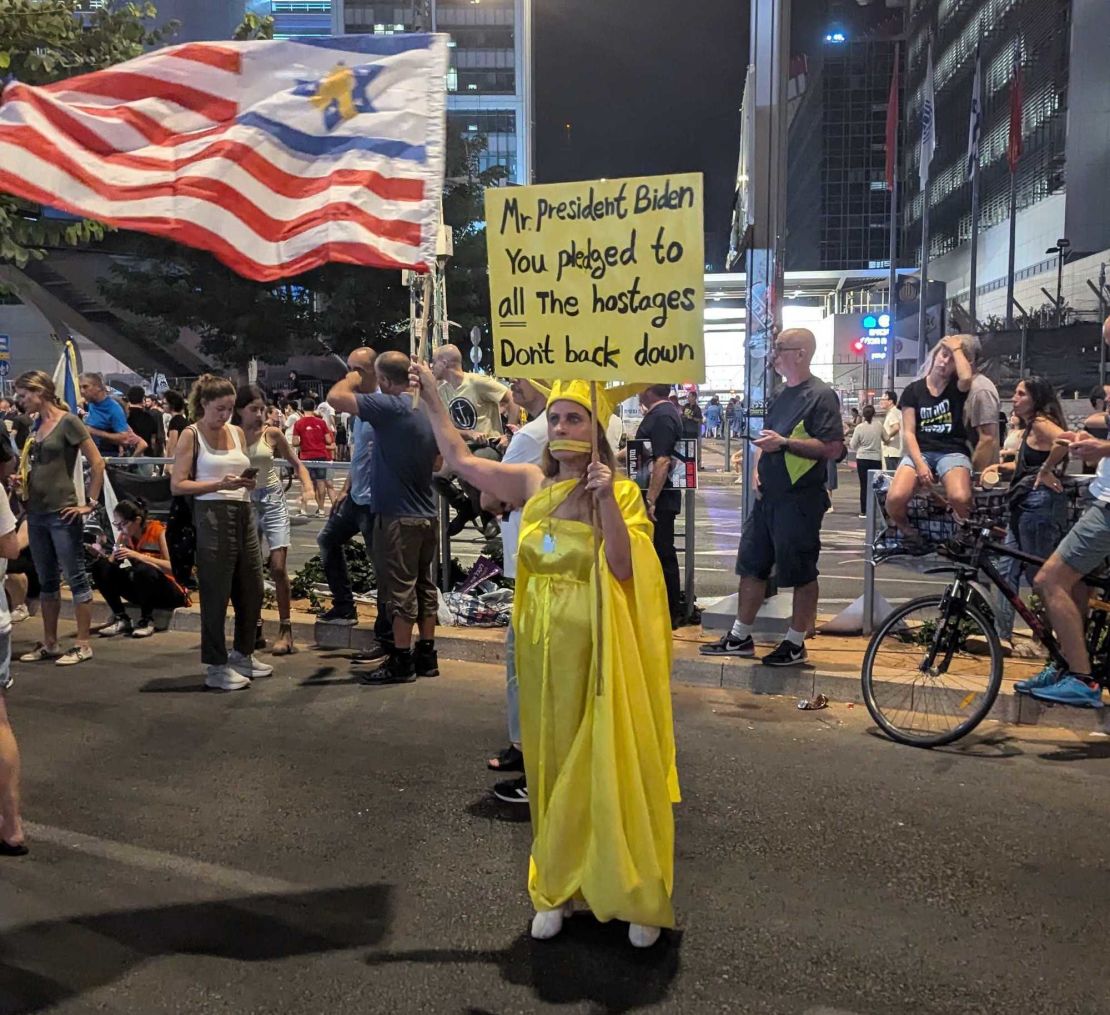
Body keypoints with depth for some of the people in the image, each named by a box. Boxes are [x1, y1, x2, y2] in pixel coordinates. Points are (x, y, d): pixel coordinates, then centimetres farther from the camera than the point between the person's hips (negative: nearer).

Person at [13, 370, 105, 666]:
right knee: (46, 581, 14)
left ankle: (83, 645, 4)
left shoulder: (68, 422, -9)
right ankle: (49, 643, 23)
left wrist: (89, 503, -12)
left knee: (75, 578, -1)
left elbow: (97, 463, -12)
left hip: (62, 513, -8)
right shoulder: (36, 425, 12)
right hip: (36, 513, 8)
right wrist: (21, 479, 4)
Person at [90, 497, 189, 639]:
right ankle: (121, 619, -6)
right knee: (100, 567, -12)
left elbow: (172, 567, -27)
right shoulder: (125, 535, 0)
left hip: (169, 592, -6)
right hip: (141, 591, 6)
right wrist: (99, 555, -23)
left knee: (143, 569, -36)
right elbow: (111, 563, -2)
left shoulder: (159, 531, -17)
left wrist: (136, 555, -32)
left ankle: (147, 621, -16)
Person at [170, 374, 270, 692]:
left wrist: (248, 482, 0)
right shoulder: (191, 435, -3)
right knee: (216, 593, -1)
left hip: (243, 514, 7)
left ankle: (242, 655, 30)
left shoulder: (237, 432, 14)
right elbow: (177, 485, -9)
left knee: (252, 589, 12)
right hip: (212, 515, -6)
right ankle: (216, 668, 10)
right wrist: (219, 484, -20)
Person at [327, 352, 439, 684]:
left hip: (397, 516, -8)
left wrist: (352, 379, -2)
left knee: (400, 588, -1)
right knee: (424, 584, 13)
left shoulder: (390, 407, -17)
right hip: (426, 514, 8)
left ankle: (401, 662, 6)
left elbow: (336, 397, -20)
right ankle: (426, 656, 21)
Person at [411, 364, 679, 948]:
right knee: (553, 767, 14)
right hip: (543, 645, 5)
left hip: (598, 649, -4)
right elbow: (460, 460, 12)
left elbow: (625, 569, -21)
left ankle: (637, 898, 20)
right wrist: (430, 398, 11)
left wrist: (605, 500, -27)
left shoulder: (620, 493, -9)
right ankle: (557, 888, 29)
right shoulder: (534, 485, 4)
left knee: (608, 767, 3)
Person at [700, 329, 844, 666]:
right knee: (751, 565, 11)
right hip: (768, 496, 9)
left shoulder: (821, 395, -10)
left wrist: (783, 442, -22)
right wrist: (758, 470, 8)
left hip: (800, 500, -9)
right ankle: (740, 637, 21)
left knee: (801, 574, 2)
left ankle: (795, 645, 14)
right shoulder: (780, 397, 16)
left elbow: (833, 448, -19)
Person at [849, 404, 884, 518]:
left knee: (864, 486, 3)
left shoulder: (859, 427, -9)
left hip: (862, 459, -1)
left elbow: (852, 445, -3)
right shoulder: (879, 425, -4)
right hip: (876, 459, 1)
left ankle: (863, 511, 4)